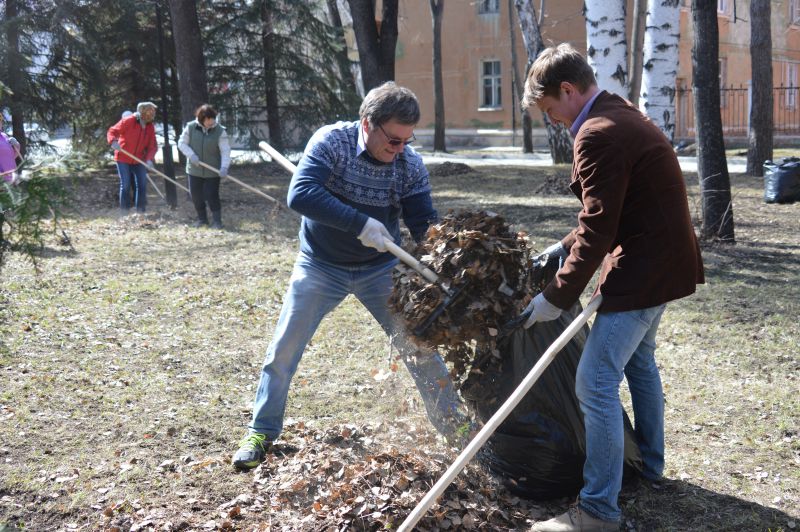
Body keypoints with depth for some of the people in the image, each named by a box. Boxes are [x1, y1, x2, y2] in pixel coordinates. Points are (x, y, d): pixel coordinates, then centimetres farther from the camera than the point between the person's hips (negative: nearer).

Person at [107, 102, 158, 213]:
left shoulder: (150, 127, -1)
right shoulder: (128, 121, -15)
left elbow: (152, 146, -3)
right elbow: (112, 131, -11)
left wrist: (149, 159, -20)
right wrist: (113, 141, -33)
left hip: (139, 160, 5)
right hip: (123, 159, -5)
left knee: (142, 184, 4)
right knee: (125, 185, -2)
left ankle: (141, 210, 14)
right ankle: (125, 211, 8)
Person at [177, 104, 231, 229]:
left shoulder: (219, 131, -12)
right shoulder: (191, 127, -7)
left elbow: (225, 151, -15)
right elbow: (182, 143, 0)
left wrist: (224, 167, -29)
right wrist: (191, 155, -17)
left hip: (212, 171, -3)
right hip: (194, 169, 3)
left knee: (212, 195, -7)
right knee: (195, 195, 11)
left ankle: (217, 220, 6)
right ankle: (202, 218, 29)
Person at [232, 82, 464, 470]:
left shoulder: (410, 164, -12)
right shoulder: (331, 141, -20)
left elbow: (425, 226, -11)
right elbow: (300, 194, -33)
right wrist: (360, 223, -41)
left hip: (381, 269, 2)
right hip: (320, 266, -1)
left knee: (422, 350, -1)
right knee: (283, 350, 1)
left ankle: (455, 431, 16)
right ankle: (261, 432, 20)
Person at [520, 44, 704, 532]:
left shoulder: (598, 134, -21)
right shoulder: (623, 116, 13)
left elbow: (598, 231, -23)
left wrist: (557, 297, -17)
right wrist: (567, 247, 14)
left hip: (642, 271, -11)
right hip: (662, 260, 11)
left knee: (596, 384, -9)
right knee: (639, 362, 27)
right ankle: (649, 463, 43)